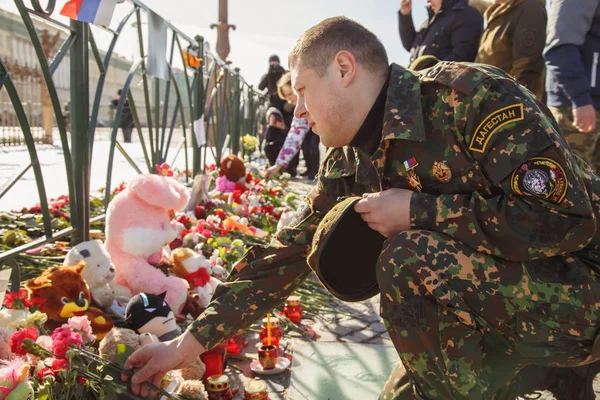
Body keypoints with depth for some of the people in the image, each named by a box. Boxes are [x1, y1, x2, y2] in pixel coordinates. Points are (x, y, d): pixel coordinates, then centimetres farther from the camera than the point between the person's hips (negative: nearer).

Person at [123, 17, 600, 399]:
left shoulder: (471, 94, -21)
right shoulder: (349, 165, 0)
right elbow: (285, 256, 2)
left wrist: (417, 210, -24)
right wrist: (190, 343, 1)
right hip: (489, 302, 7)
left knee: (410, 260, -29)